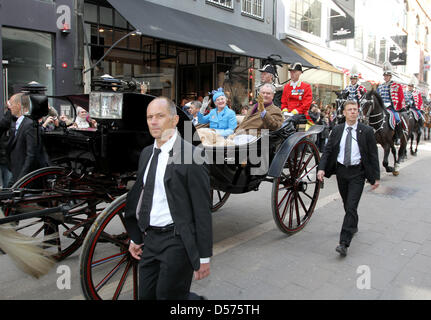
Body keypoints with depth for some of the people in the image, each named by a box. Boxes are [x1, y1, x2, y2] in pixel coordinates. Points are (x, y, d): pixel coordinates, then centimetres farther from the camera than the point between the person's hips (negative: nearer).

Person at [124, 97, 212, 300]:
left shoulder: (190, 155, -14)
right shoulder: (146, 154, 9)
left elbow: (202, 210, -14)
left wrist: (204, 257, -12)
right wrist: (135, 238, 18)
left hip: (177, 240, -7)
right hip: (150, 239, 7)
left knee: (168, 295, 0)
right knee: (145, 295, 14)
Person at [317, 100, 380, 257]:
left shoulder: (367, 131, -3)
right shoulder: (337, 130, 4)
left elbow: (373, 155, -1)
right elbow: (327, 150, 2)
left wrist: (376, 177, -3)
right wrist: (321, 168, -12)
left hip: (357, 173, -3)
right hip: (341, 170, 3)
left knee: (351, 207, -10)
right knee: (347, 205, 17)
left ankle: (344, 243, -11)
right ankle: (353, 226, 44)